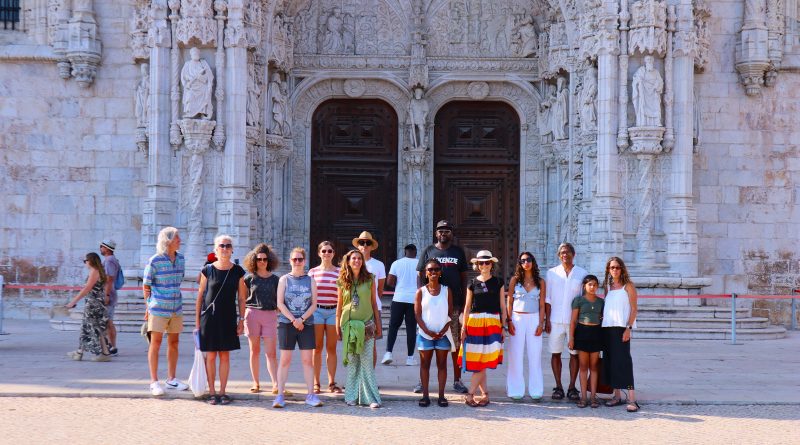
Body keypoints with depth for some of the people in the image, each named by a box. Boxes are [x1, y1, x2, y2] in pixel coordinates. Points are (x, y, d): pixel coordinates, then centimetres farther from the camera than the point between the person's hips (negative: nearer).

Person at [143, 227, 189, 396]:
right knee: (156, 342, -3)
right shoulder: (154, 261, -11)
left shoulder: (181, 259, 6)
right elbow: (146, 285, -3)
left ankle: (171, 379, 21)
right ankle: (154, 382, 1)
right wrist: (149, 306, 1)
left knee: (174, 343, 11)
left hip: (176, 307, 6)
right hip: (158, 308, -6)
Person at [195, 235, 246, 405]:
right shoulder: (208, 270, -1)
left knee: (225, 355, 4)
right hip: (209, 317, -1)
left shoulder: (237, 271, 2)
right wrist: (197, 320, 1)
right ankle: (212, 392, 8)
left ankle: (222, 391, 11)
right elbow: (200, 296, 3)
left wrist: (241, 319, 2)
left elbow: (241, 298, 7)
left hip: (228, 318, 1)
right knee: (210, 356, 1)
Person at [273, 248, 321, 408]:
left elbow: (314, 304, 3)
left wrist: (302, 319, -11)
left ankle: (311, 395, 3)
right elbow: (280, 303, -2)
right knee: (285, 360, -1)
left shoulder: (310, 281, 8)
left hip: (306, 324, 1)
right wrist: (293, 320, -11)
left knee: (307, 360, 0)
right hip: (286, 324, -1)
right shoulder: (284, 280, 5)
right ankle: (280, 395, -1)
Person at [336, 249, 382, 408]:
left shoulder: (369, 279, 3)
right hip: (348, 325, 1)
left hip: (366, 324, -1)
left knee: (367, 362, -5)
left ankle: (371, 397, -5)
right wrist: (337, 326, 8)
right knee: (352, 362, 5)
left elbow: (374, 303, 8)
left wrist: (378, 324, 7)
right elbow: (339, 305, 10)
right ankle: (352, 396, 11)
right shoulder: (342, 282, 5)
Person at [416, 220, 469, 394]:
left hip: (454, 303, 1)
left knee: (457, 343, 2)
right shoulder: (429, 251, 7)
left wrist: (464, 302, 5)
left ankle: (457, 380, 9)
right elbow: (420, 275, 6)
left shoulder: (458, 252, 11)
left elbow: (464, 277, 12)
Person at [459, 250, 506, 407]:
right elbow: (467, 307, 9)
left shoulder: (498, 283, 6)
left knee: (483, 361, -9)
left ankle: (470, 394, -7)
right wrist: (464, 326, 4)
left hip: (493, 323, -1)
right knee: (476, 362, -1)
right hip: (475, 322, 2)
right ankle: (485, 394, 6)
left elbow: (502, 307, 8)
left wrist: (503, 326, 3)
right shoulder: (472, 284, 8)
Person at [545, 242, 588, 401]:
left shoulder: (582, 273, 6)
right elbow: (547, 298, 7)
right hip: (556, 320, 1)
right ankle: (558, 387, 8)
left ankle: (572, 388, 7)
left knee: (574, 353, 0)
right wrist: (547, 319, -1)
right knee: (555, 353, 1)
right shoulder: (552, 273, 8)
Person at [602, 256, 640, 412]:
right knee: (610, 360, 5)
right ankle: (617, 396, 13)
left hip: (621, 327, -6)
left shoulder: (628, 286, 0)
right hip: (607, 327, 6)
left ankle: (632, 400, -17)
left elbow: (634, 309, -5)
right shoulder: (607, 286, 15)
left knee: (623, 361, -13)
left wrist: (628, 328, -14)